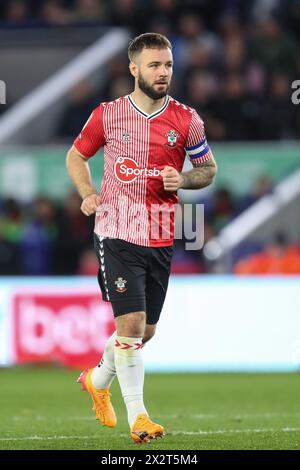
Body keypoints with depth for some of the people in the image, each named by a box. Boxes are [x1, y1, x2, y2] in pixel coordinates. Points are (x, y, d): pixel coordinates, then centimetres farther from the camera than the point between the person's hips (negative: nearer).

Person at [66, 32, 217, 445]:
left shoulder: (186, 121, 1)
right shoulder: (107, 116, -3)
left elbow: (208, 169, 13)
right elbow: (76, 156, 13)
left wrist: (184, 180, -9)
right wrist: (88, 193, -4)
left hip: (161, 237, 3)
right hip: (117, 233, -3)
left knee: (146, 330, 13)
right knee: (131, 323, -13)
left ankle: (98, 380, 40)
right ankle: (137, 415, -4)